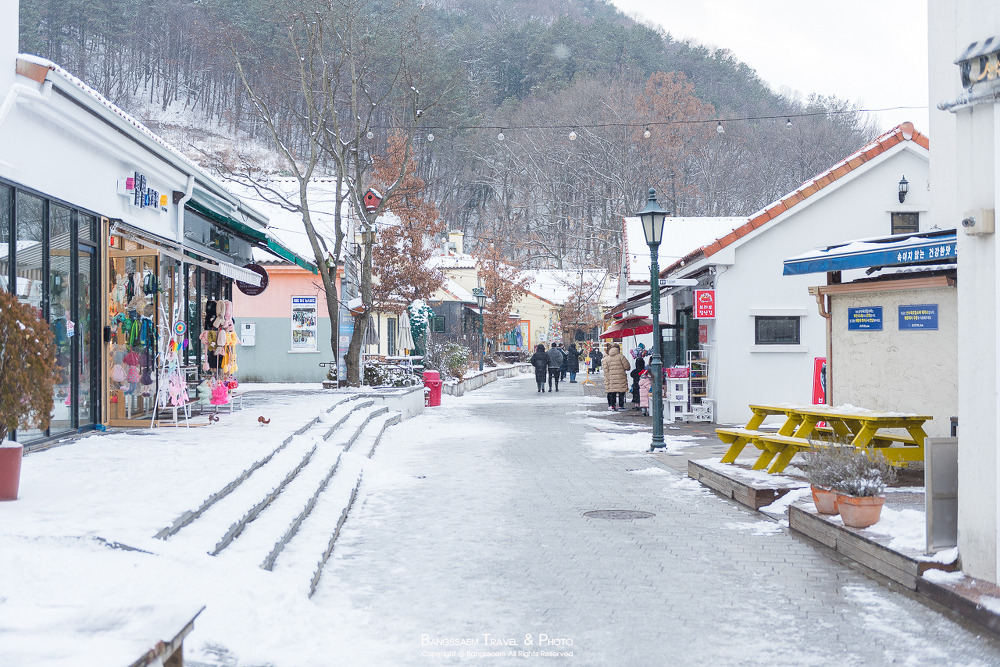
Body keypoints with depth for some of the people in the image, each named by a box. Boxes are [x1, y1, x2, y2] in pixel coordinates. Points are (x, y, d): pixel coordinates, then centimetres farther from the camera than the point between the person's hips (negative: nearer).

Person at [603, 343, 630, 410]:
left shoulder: (606, 359, 6)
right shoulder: (621, 356, -5)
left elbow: (606, 371, 4)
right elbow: (627, 367, -4)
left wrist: (607, 380, 8)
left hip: (611, 379, 3)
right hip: (621, 379, -3)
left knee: (612, 393, 8)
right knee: (621, 392, 4)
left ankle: (611, 406, 7)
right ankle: (621, 406, 5)